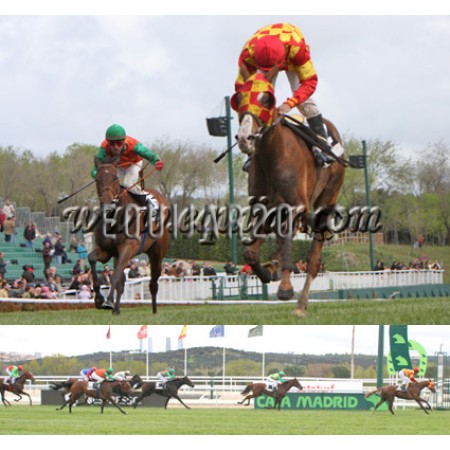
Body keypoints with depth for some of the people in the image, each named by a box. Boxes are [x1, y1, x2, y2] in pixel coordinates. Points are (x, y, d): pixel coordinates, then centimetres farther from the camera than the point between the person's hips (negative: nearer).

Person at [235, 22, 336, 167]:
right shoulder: (248, 54, -43)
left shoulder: (296, 47, -48)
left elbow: (309, 82, -42)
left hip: (291, 59, -2)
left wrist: (290, 104, -56)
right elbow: (241, 85, -36)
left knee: (303, 97, -20)